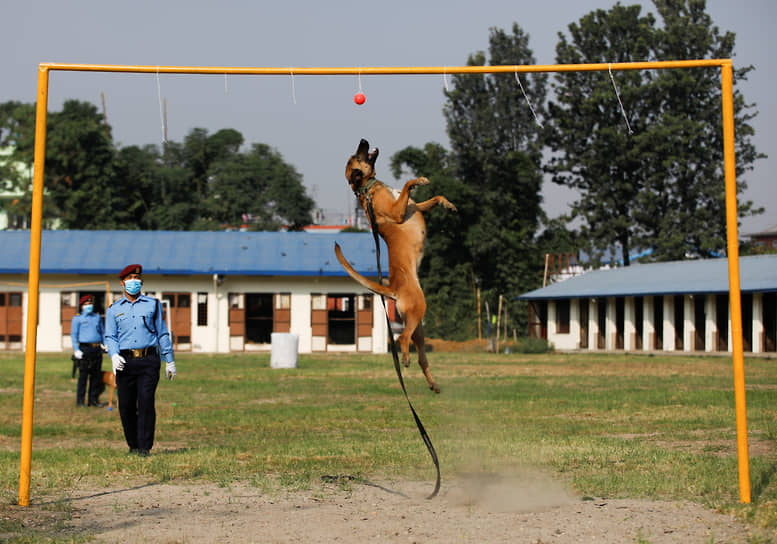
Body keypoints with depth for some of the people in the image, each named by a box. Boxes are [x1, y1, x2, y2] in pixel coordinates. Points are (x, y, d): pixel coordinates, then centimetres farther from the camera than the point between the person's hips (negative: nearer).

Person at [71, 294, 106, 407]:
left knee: (96, 375, 5)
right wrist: (76, 350, -11)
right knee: (83, 376, -6)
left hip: (97, 349, 5)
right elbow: (73, 335, -1)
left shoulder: (97, 317, 18)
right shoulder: (77, 318, 4)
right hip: (85, 349, -5)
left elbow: (102, 332, 22)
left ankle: (93, 400, 11)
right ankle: (80, 401, -3)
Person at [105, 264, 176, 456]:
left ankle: (144, 447, -11)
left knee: (146, 402, -13)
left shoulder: (153, 304, 15)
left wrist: (169, 361, 12)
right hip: (125, 361, 1)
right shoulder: (114, 309, 15)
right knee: (126, 406, 0)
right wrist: (114, 356, -12)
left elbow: (162, 333, 16)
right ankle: (133, 445, 16)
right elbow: (110, 337, 8)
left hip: (149, 360, -1)